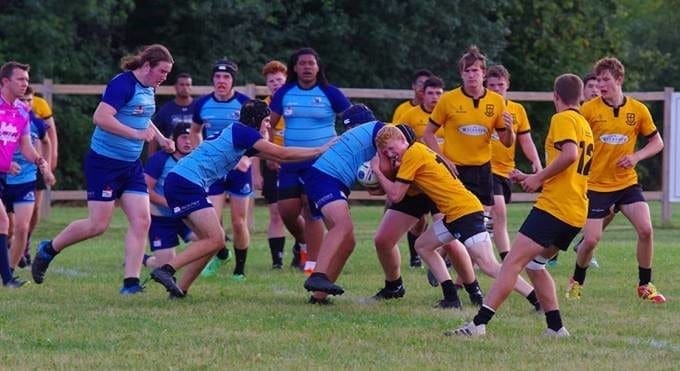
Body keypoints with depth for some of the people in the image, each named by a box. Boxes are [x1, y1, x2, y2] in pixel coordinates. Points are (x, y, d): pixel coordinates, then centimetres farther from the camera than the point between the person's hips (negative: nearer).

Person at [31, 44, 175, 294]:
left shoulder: (148, 89, 10)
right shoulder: (123, 84, -18)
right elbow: (101, 117, -28)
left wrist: (160, 139, 14)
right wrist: (136, 134, -29)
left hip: (131, 166, 8)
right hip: (104, 163, -8)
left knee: (141, 220, -4)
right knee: (98, 225, -4)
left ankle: (131, 282, -3)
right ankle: (48, 250, 18)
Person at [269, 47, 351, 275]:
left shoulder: (329, 93, -2)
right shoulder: (284, 93, 6)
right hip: (291, 162, 4)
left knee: (312, 211, -13)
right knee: (286, 211, 0)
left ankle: (312, 264, -9)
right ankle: (304, 244, 30)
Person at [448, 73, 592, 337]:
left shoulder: (562, 119, -5)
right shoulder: (585, 125, 23)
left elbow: (570, 154, -23)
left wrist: (539, 177, -14)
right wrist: (530, 179, 27)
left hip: (554, 207, -9)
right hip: (576, 213, 9)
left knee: (512, 263, -13)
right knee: (534, 264, 20)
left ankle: (479, 323, -21)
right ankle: (555, 327, 13)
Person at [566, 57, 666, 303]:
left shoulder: (638, 110, -2)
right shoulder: (589, 109, -8)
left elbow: (657, 142, 7)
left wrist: (636, 156, -11)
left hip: (627, 182, 2)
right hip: (596, 185, -2)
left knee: (645, 230, -13)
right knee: (591, 239, -7)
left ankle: (645, 286, 4)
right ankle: (576, 282, 21)